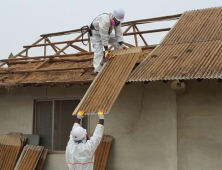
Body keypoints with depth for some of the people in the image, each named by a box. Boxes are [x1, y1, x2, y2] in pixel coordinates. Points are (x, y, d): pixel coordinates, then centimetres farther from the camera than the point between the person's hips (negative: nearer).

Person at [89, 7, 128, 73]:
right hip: (96, 33, -7)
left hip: (107, 32, 7)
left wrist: (122, 44, -21)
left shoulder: (118, 20, -15)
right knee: (98, 52, -19)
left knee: (118, 43, -1)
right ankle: (98, 69, -19)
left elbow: (119, 33, -12)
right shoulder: (105, 20, -39)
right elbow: (104, 37, -38)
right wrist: (106, 50, -36)